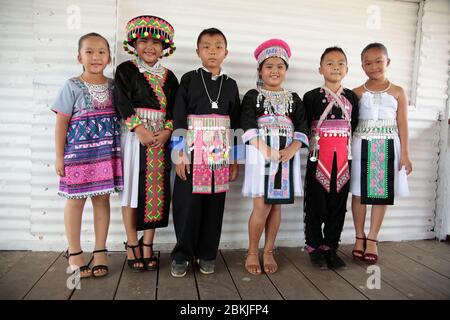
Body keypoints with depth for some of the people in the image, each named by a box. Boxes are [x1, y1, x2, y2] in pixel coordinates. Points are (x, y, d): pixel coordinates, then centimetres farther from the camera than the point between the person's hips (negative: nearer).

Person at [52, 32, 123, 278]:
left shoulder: (113, 86, 7)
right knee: (76, 200, 7)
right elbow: (61, 123, -3)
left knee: (102, 199, 8)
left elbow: (121, 116, 11)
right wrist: (59, 157, -5)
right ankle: (74, 253, 22)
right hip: (79, 152, -2)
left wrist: (120, 149, 5)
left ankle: (100, 252, 20)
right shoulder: (72, 86, -2)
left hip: (107, 152, 3)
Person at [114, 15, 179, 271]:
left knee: (157, 189, 4)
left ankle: (147, 245, 16)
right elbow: (123, 102, -8)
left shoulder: (168, 76, 12)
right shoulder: (126, 69, 4)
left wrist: (167, 130, -11)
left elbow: (175, 108, 6)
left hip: (162, 138, 3)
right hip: (135, 136, -3)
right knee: (133, 187, 2)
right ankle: (132, 245, 15)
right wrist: (140, 129, -17)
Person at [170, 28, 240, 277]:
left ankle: (207, 254, 21)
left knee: (214, 203, 7)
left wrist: (235, 159, 7)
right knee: (188, 202, 0)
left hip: (221, 152, 3)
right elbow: (178, 119, -2)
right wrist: (180, 153, -9)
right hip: (193, 150, -2)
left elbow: (235, 124, 10)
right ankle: (181, 254, 16)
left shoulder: (230, 84, 10)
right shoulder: (189, 79, 2)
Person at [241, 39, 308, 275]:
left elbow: (302, 127, 5)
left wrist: (292, 149, -12)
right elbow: (248, 126, -8)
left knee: (276, 205, 7)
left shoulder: (293, 99, 14)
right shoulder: (253, 96, 4)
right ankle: (252, 253, 12)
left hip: (286, 155, 4)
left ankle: (268, 252, 21)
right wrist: (265, 149, -19)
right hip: (260, 154, -3)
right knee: (262, 206, -6)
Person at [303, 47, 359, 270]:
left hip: (343, 157, 3)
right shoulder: (311, 97, 0)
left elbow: (355, 126, 12)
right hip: (319, 157, -3)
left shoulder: (351, 97, 10)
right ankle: (314, 246, 18)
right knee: (316, 203, 3)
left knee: (338, 203, 8)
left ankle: (330, 246, 21)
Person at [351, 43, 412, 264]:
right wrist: (347, 150, -5)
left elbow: (402, 125, 4)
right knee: (359, 193, 5)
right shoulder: (357, 93, 4)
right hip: (362, 146, 0)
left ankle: (372, 239, 16)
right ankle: (360, 237, 20)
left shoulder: (398, 92, 6)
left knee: (382, 195, 4)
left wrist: (405, 153, -1)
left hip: (387, 148, 1)